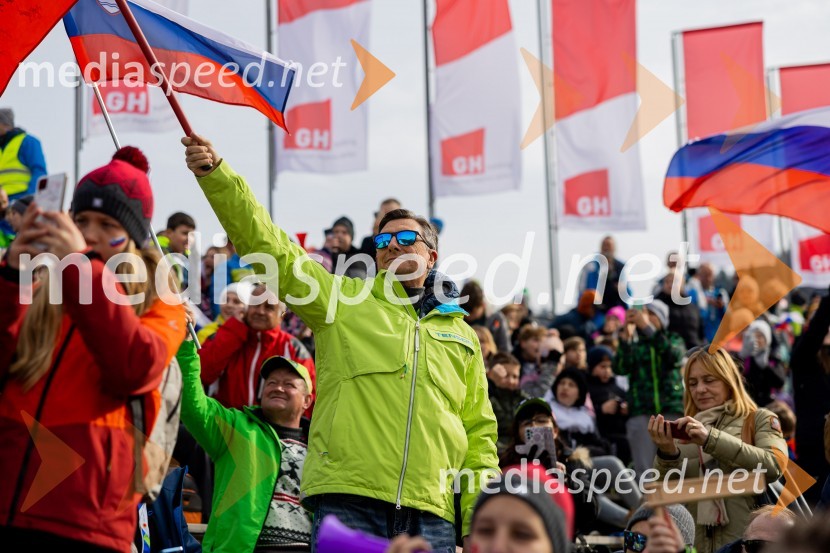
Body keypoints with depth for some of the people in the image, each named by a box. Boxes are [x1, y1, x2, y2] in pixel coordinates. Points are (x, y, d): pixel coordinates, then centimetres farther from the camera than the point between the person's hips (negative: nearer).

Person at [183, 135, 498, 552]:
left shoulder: (461, 334, 22)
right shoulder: (343, 299, 14)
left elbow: (479, 432, 20)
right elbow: (267, 245, 4)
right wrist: (214, 174, -8)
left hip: (431, 516, 3)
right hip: (348, 502, -3)